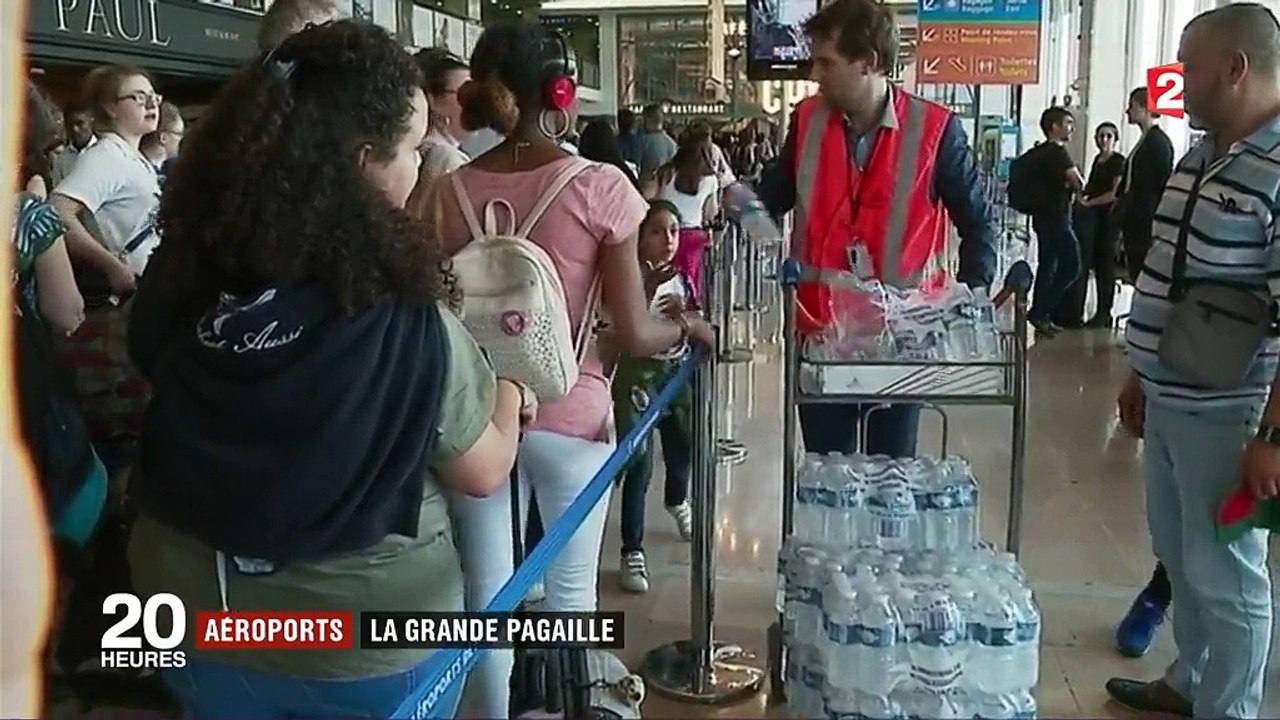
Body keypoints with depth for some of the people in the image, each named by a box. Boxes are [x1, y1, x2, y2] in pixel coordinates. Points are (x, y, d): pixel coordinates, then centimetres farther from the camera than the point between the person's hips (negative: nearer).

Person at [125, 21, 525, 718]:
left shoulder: (178, 275, -13)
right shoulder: (405, 320, -27)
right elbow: (485, 471, -13)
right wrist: (509, 379, 6)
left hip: (196, 612, 4)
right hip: (365, 634, -3)